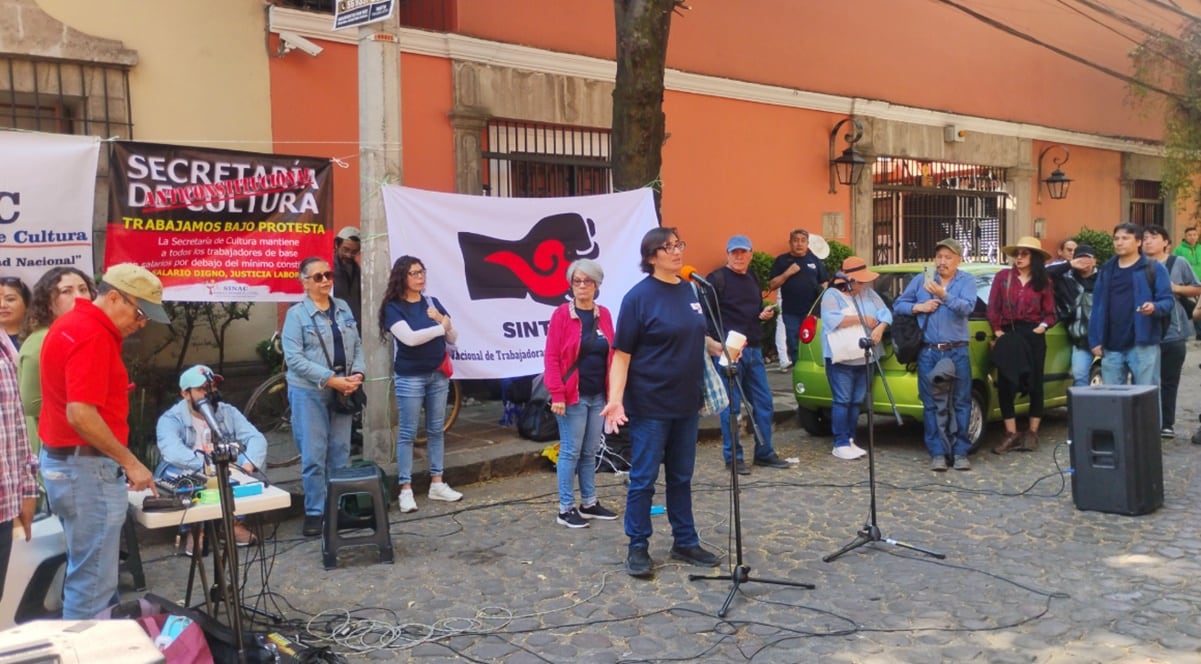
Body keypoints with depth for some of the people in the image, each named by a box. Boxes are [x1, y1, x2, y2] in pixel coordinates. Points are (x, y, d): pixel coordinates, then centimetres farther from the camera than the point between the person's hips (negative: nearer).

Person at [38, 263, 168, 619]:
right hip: (86, 467, -11)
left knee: (89, 572, 20)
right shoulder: (92, 335, -20)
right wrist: (130, 462, -19)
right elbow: (80, 414, -27)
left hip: (64, 459, 11)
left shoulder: (74, 324, 13)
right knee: (92, 580, -2)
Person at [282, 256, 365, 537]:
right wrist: (331, 379, -19)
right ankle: (314, 513, 9)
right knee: (314, 457, -1)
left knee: (340, 453, 10)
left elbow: (357, 346, 11)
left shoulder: (343, 308, 10)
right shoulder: (296, 314, -7)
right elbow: (293, 358, -14)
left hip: (342, 391, 5)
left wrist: (357, 374, -8)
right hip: (309, 393, -5)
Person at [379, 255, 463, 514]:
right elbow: (410, 338, -22)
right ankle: (406, 490, 4)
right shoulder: (393, 308, -7)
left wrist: (445, 322, -14)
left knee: (436, 430, 10)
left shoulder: (433, 303, 7)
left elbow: (452, 339, 7)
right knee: (407, 433, 0)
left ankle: (437, 484, 19)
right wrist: (441, 327, -11)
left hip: (438, 375, 5)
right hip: (410, 378, -5)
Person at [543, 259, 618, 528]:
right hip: (572, 396, -5)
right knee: (571, 451, 0)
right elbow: (551, 357, -10)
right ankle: (566, 508, 9)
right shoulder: (562, 314, -7)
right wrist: (557, 394, -16)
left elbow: (611, 355, 10)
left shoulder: (604, 315, 8)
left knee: (590, 451, 14)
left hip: (598, 395, 5)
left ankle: (589, 503, 25)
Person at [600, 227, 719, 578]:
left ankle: (685, 542, 27)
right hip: (650, 405, -6)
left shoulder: (690, 290, 7)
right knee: (644, 479, 2)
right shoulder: (638, 297, -12)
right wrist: (615, 399, -22)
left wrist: (719, 347, 6)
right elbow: (622, 354, -13)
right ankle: (638, 548, 14)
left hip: (686, 403, 6)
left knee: (681, 477, 16)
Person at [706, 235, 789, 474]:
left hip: (753, 349, 8)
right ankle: (733, 456, 9)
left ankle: (764, 452, 20)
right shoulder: (717, 279, -7)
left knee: (763, 402, 9)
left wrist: (765, 314, 7)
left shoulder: (752, 280, 17)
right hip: (728, 350, -7)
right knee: (731, 405, -1)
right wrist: (723, 345, -19)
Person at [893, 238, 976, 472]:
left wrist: (944, 295, -29)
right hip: (928, 353, 1)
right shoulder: (920, 281, 10)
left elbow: (967, 307, -14)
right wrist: (918, 307, -8)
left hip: (957, 353, -1)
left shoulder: (966, 281, 3)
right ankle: (937, 453, 6)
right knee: (931, 404, 1)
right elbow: (898, 306, 10)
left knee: (960, 403, 1)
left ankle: (960, 452, 8)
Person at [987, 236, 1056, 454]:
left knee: (1035, 383, 4)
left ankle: (1032, 433, 15)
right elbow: (993, 309, 3)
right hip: (1008, 335, 0)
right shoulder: (1003, 277, 6)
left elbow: (1050, 314, 5)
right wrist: (998, 332, -5)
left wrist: (1041, 328, -12)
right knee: (1005, 384, -3)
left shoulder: (1044, 282, 7)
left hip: (1033, 337, 0)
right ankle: (1011, 434, 6)